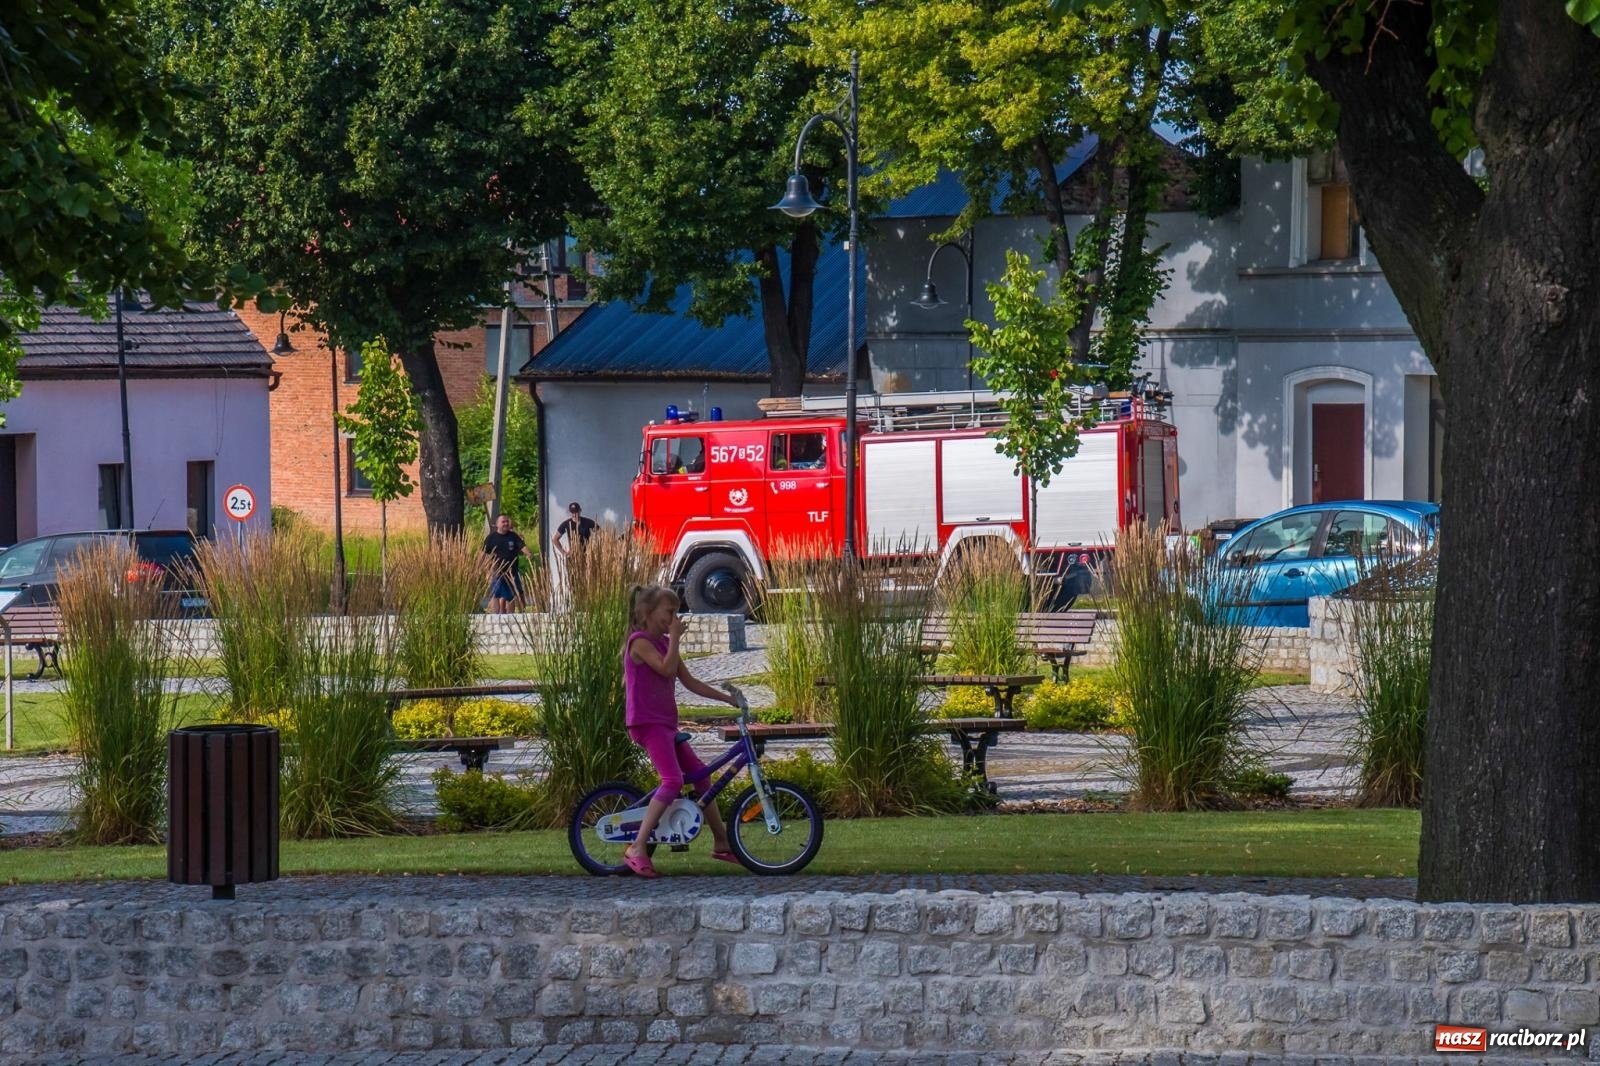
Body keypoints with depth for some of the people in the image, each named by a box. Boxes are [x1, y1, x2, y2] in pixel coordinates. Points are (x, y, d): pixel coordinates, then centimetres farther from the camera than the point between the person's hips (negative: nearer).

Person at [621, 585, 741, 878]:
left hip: (666, 725, 10)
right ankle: (637, 849, -25)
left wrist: (727, 699, 15)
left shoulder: (664, 643, 17)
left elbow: (689, 681, 18)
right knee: (673, 780, -24)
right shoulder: (640, 642, -10)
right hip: (648, 724, -10)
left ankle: (721, 842, 26)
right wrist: (675, 637, -14)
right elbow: (667, 668, -24)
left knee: (700, 775, 14)